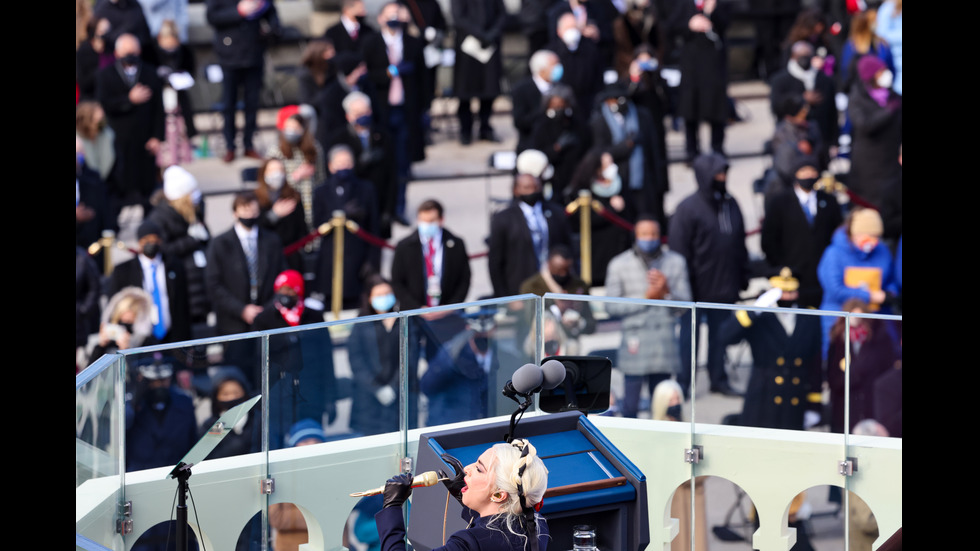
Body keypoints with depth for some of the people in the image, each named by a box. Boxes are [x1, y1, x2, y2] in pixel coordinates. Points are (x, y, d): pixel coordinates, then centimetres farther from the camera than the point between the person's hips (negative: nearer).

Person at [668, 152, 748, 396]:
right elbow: (680, 250, -12)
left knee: (720, 333, 13)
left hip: (724, 287, 5)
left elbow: (740, 245, 15)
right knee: (689, 334, 4)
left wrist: (743, 276, 12)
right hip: (697, 290, -5)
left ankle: (719, 378, 23)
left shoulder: (730, 205, 7)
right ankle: (684, 382, 12)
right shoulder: (688, 209, -12)